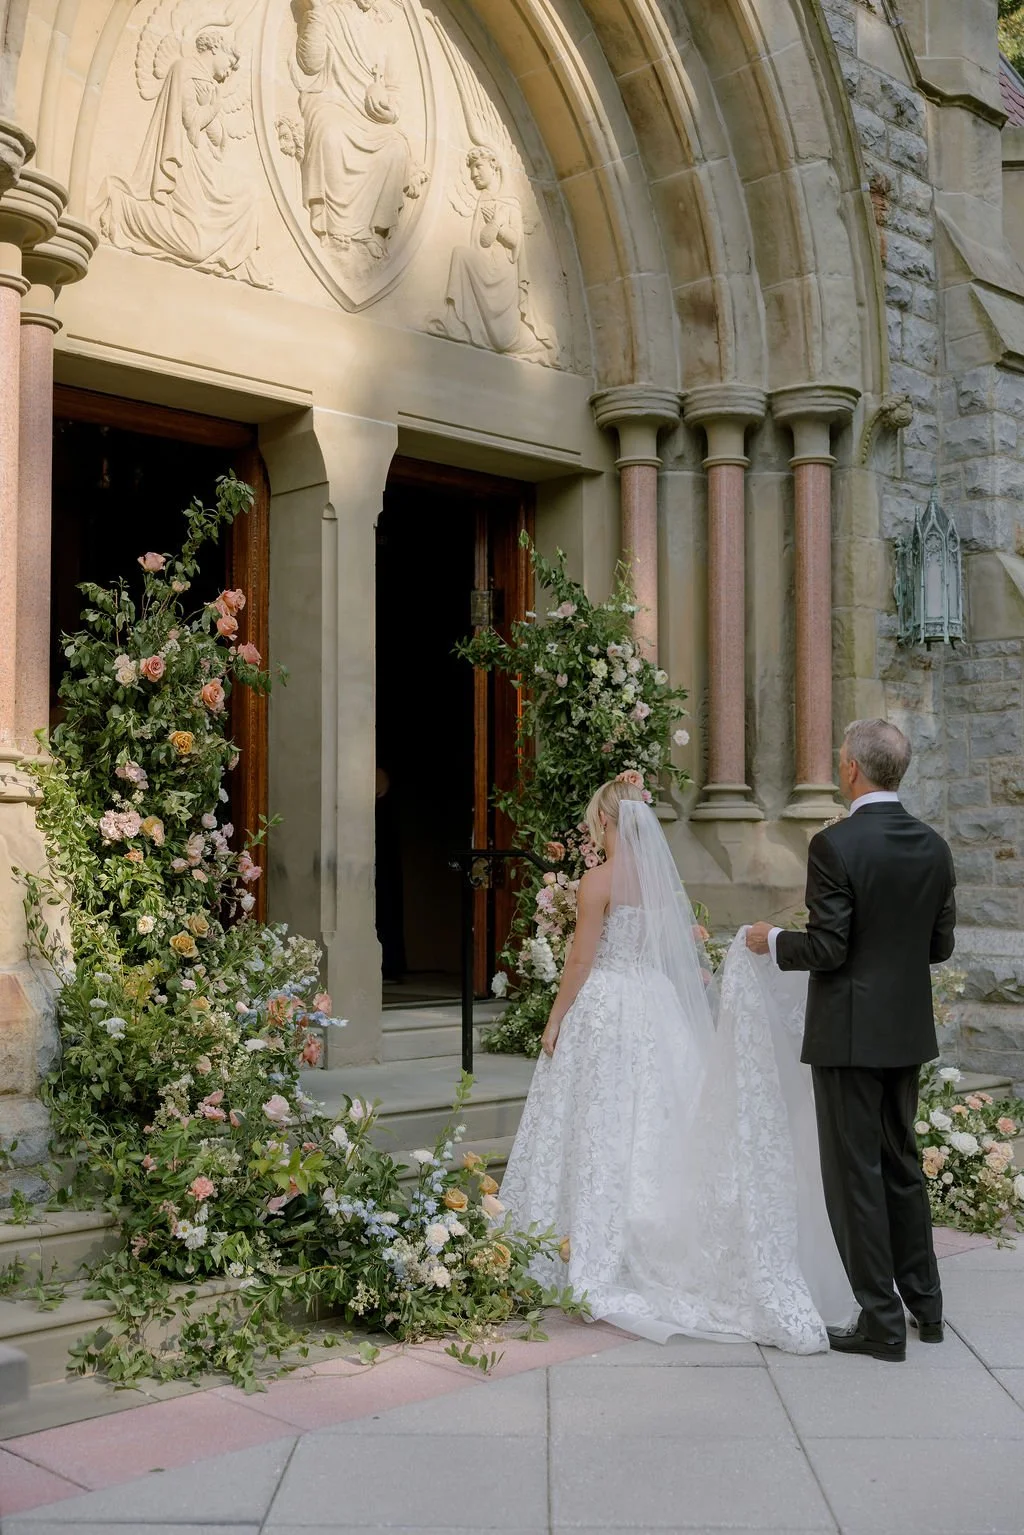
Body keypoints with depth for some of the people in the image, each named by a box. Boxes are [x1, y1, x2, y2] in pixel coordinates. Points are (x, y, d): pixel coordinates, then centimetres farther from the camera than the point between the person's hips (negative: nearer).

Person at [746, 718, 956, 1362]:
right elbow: (941, 945, 8)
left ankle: (883, 1322, 10)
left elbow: (827, 949, -19)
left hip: (850, 1034, -7)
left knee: (856, 1175, 3)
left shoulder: (835, 845, -18)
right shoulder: (934, 846, 2)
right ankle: (925, 1305, 29)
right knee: (902, 1165, 20)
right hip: (909, 1032, 7)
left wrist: (772, 940, -1)